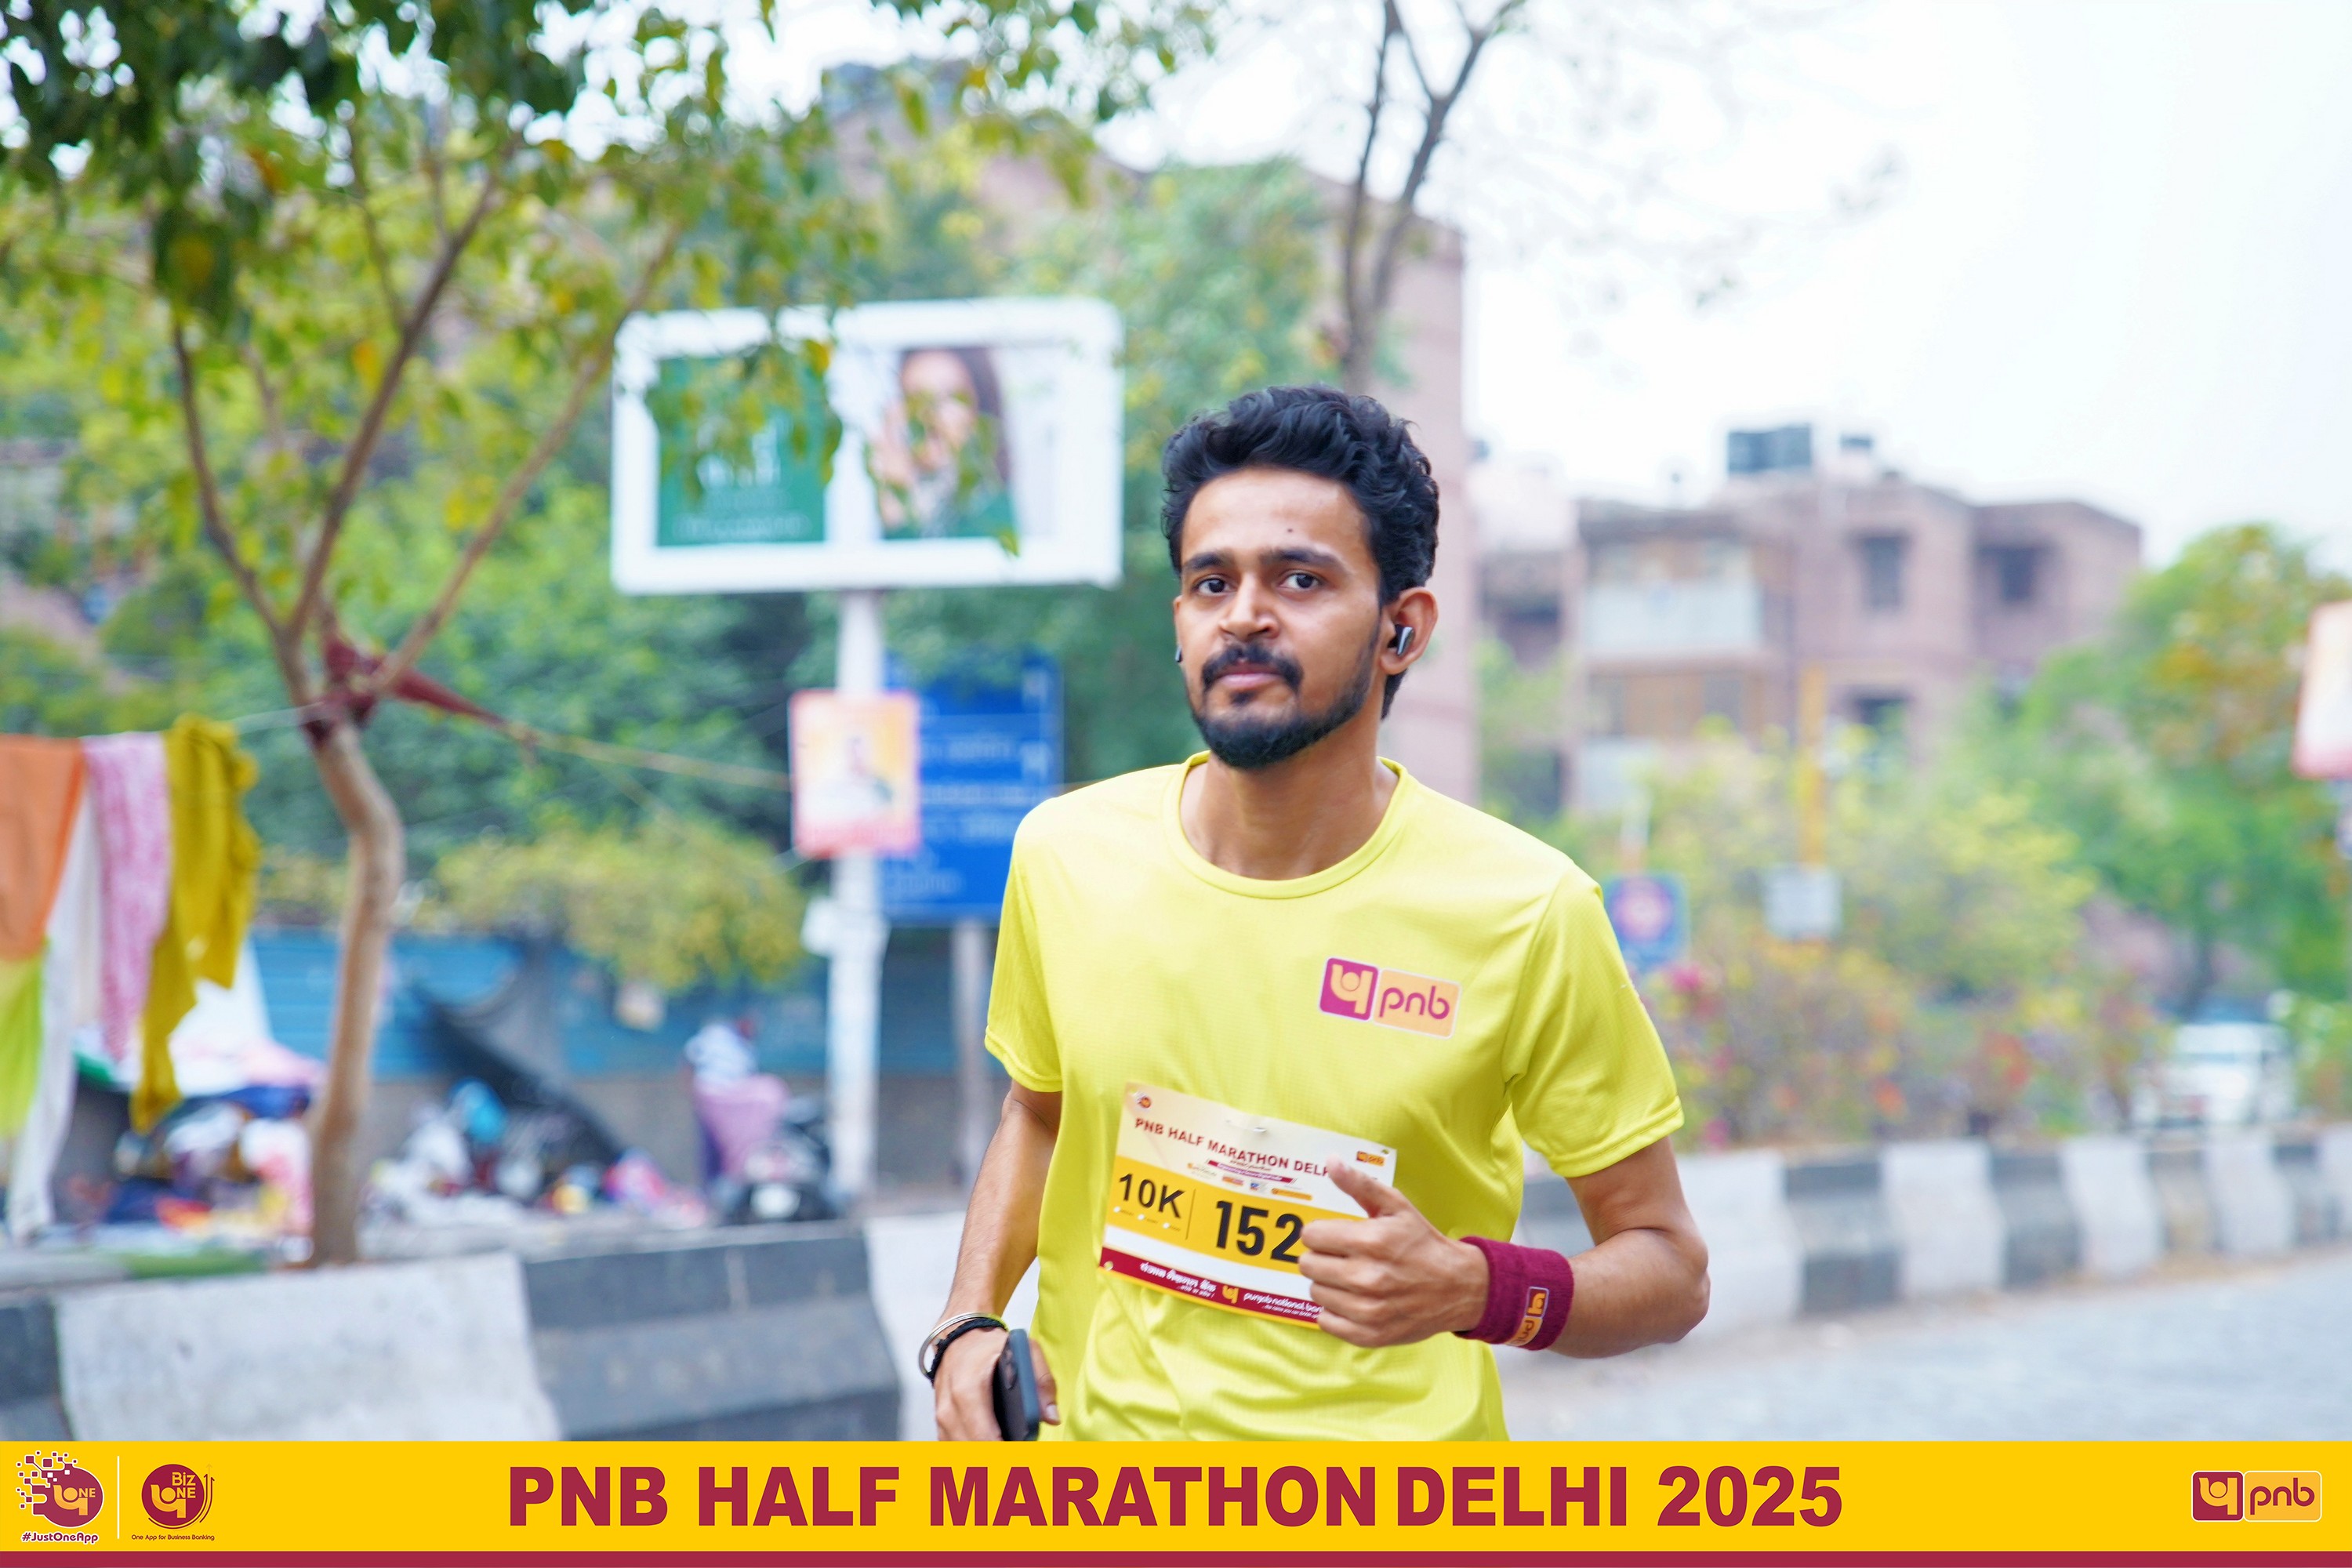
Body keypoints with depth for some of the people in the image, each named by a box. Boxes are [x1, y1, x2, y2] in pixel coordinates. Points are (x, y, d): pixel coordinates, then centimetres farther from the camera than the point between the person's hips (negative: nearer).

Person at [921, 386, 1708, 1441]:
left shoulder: (1524, 912, -13)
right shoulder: (1065, 854, -3)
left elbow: (1667, 1270, -5)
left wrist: (1477, 1289, -24)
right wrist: (969, 1322, 1)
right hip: (1094, 1434, 2)